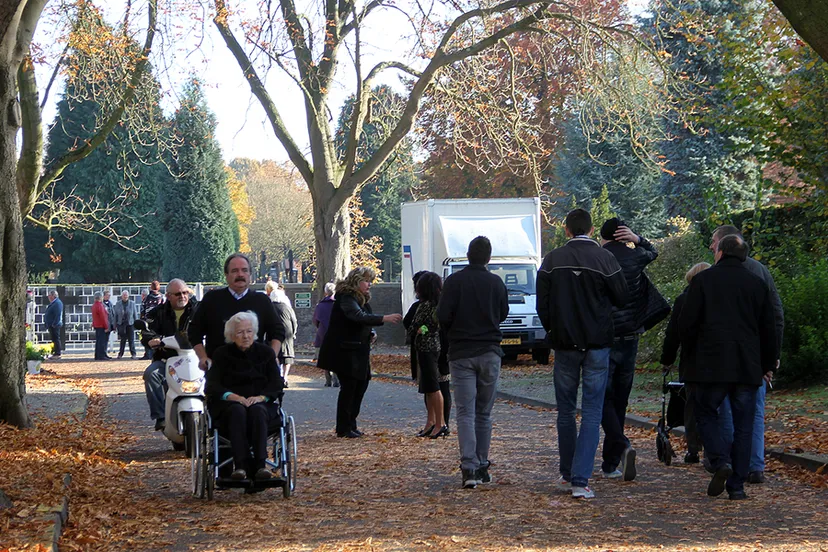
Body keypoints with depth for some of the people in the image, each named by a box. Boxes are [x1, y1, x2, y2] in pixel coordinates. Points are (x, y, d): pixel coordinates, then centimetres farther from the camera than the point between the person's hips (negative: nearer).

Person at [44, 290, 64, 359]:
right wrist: (47, 324, 21)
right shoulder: (52, 303, 17)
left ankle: (57, 354, -5)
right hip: (51, 325, 11)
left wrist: (54, 324, -24)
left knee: (56, 339, -7)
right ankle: (56, 353, 20)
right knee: (54, 339, 14)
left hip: (54, 326, -11)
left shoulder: (57, 303, -16)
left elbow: (58, 315, -23)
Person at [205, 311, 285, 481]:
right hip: (228, 404, -1)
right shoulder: (221, 354, 10)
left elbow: (277, 385, 3)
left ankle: (260, 464, -43)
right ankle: (240, 465, -45)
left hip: (262, 403, 1)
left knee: (257, 410, -35)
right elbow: (212, 387, -1)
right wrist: (233, 397, -21)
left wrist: (260, 397, -18)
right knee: (238, 411, -36)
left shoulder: (265, 352, 13)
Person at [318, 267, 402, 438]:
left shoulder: (362, 300, 14)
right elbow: (358, 316, -34)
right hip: (343, 351, -9)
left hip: (358, 351, 9)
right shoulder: (346, 298, -17)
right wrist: (385, 318, -40)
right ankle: (343, 429, 0)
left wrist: (371, 334, 3)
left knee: (362, 383, 8)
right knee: (349, 386, -8)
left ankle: (350, 424, 17)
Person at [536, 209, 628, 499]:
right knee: (592, 412, -1)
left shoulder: (552, 260, -2)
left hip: (565, 344, 2)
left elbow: (542, 304, 0)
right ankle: (580, 479, -10)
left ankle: (568, 474, 21)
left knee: (566, 410, 14)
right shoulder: (605, 258, -8)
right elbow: (621, 298, -1)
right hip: (597, 344, -2)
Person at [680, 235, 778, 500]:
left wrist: (692, 351, 16)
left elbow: (687, 322, -2)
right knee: (743, 425, 5)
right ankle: (737, 486, 3)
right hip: (748, 367, 2)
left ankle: (720, 460, -12)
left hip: (711, 363, -2)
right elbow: (769, 329, 12)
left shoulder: (703, 279, 0)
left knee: (706, 413, 12)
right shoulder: (758, 284, 9)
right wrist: (768, 365, 22)